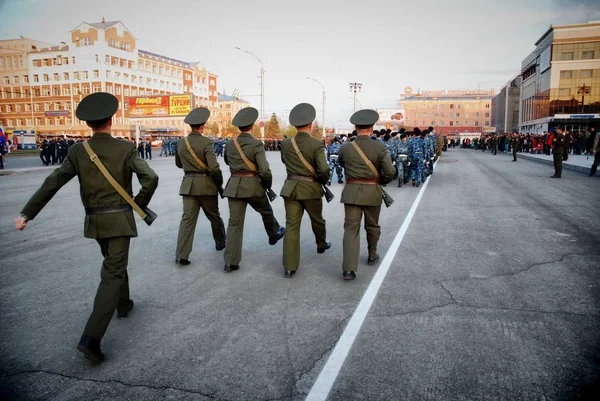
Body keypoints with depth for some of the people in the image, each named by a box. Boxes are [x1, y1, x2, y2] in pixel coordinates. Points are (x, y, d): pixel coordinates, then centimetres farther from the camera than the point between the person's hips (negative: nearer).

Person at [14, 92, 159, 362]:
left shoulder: (78, 151, -3)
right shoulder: (126, 149, -10)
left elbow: (52, 183, -7)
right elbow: (150, 178, -20)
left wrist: (27, 214, -3)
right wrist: (139, 205, -4)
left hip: (95, 221, 4)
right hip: (119, 219, -4)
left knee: (115, 263, 28)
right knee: (112, 275, -5)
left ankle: (123, 303, 44)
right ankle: (91, 338, -15)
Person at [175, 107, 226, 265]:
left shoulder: (181, 142, 4)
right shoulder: (206, 142, -13)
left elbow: (179, 164, 18)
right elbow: (214, 167, -18)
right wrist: (219, 182, -3)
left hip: (188, 185, 4)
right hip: (206, 184, -3)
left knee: (187, 218, 1)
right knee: (214, 215, 16)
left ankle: (182, 255, -5)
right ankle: (221, 242, 36)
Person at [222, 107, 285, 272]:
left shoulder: (230, 144, 6)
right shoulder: (257, 144, -11)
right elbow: (264, 170, -17)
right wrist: (268, 185, 0)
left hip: (234, 186, 4)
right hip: (252, 186, -4)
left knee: (235, 222, 3)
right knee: (266, 212, 24)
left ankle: (230, 262, 1)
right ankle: (274, 234, 50)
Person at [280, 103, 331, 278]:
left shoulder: (285, 143, 1)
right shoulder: (316, 144, -13)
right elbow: (324, 170, -19)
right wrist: (323, 181, 1)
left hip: (291, 188, 3)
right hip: (311, 189, -2)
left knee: (291, 225, 1)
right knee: (317, 219, 23)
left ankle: (290, 267, -1)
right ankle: (321, 244, 50)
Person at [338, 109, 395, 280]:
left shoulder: (345, 148, -2)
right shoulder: (380, 147, -8)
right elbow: (390, 171, -13)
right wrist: (382, 181, 7)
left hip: (352, 192, 0)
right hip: (372, 192, 0)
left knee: (351, 229, -1)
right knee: (372, 225, 20)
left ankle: (349, 269, -11)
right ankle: (372, 255, 41)